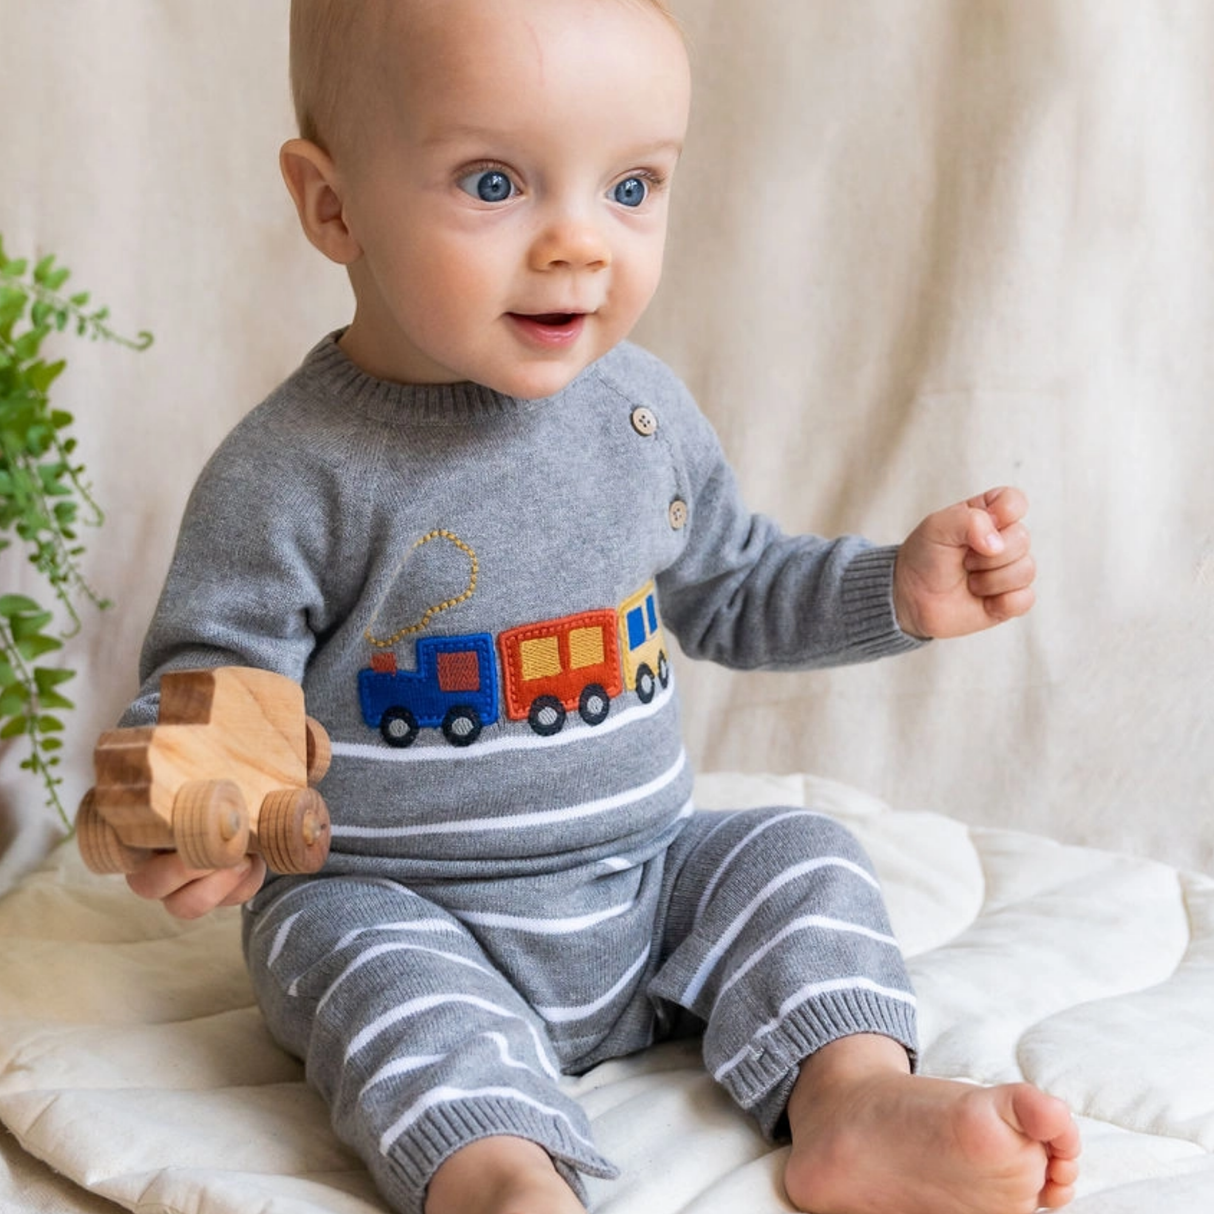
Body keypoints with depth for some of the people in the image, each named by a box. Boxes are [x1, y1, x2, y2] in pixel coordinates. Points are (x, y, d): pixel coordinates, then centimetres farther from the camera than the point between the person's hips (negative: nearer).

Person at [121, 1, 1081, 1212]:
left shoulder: (641, 407, 0)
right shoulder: (294, 469, -17)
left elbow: (728, 589, 16)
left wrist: (899, 589, 3)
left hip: (642, 880, 5)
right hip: (398, 904, -5)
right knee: (370, 961, -32)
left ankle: (854, 1097, -19)